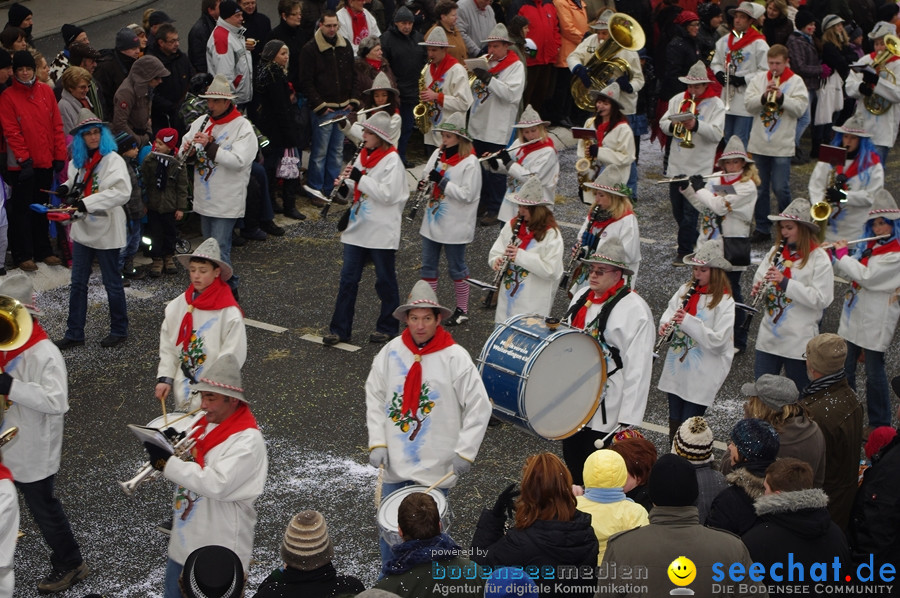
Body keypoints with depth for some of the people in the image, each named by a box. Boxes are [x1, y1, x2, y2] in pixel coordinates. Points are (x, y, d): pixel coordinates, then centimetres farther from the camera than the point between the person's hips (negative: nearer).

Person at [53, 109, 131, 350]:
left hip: (106, 230, -7)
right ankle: (74, 333, 16)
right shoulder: (77, 161, 8)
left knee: (112, 283, 6)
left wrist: (87, 202, -29)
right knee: (77, 283, 9)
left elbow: (122, 192, -27)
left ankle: (119, 330, 20)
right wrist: (67, 188, 1)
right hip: (83, 228, 7)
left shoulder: (113, 160, -14)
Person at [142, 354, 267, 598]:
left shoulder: (247, 440, -21)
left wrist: (168, 463, -27)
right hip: (184, 544, 9)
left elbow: (217, 484, -31)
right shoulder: (203, 425, 6)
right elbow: (188, 467, 15)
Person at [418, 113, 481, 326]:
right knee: (428, 266, 13)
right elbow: (425, 175, 14)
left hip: (455, 226, -7)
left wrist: (442, 182, -26)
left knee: (456, 268, 5)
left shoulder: (469, 162, -16)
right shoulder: (438, 154, 5)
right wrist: (425, 183, -10)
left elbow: (468, 195, -21)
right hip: (433, 221, 7)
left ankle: (462, 311, 19)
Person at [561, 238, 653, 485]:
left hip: (606, 410, -8)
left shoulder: (635, 310, -16)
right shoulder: (582, 296, 9)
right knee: (572, 464, 19)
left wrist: (628, 419, -21)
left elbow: (638, 369, -18)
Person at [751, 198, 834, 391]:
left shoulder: (818, 258, -10)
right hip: (768, 337, 5)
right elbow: (759, 278, 14)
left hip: (798, 340, -5)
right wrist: (758, 289, -11)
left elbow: (821, 299, -18)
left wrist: (785, 282, -24)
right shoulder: (775, 251, 7)